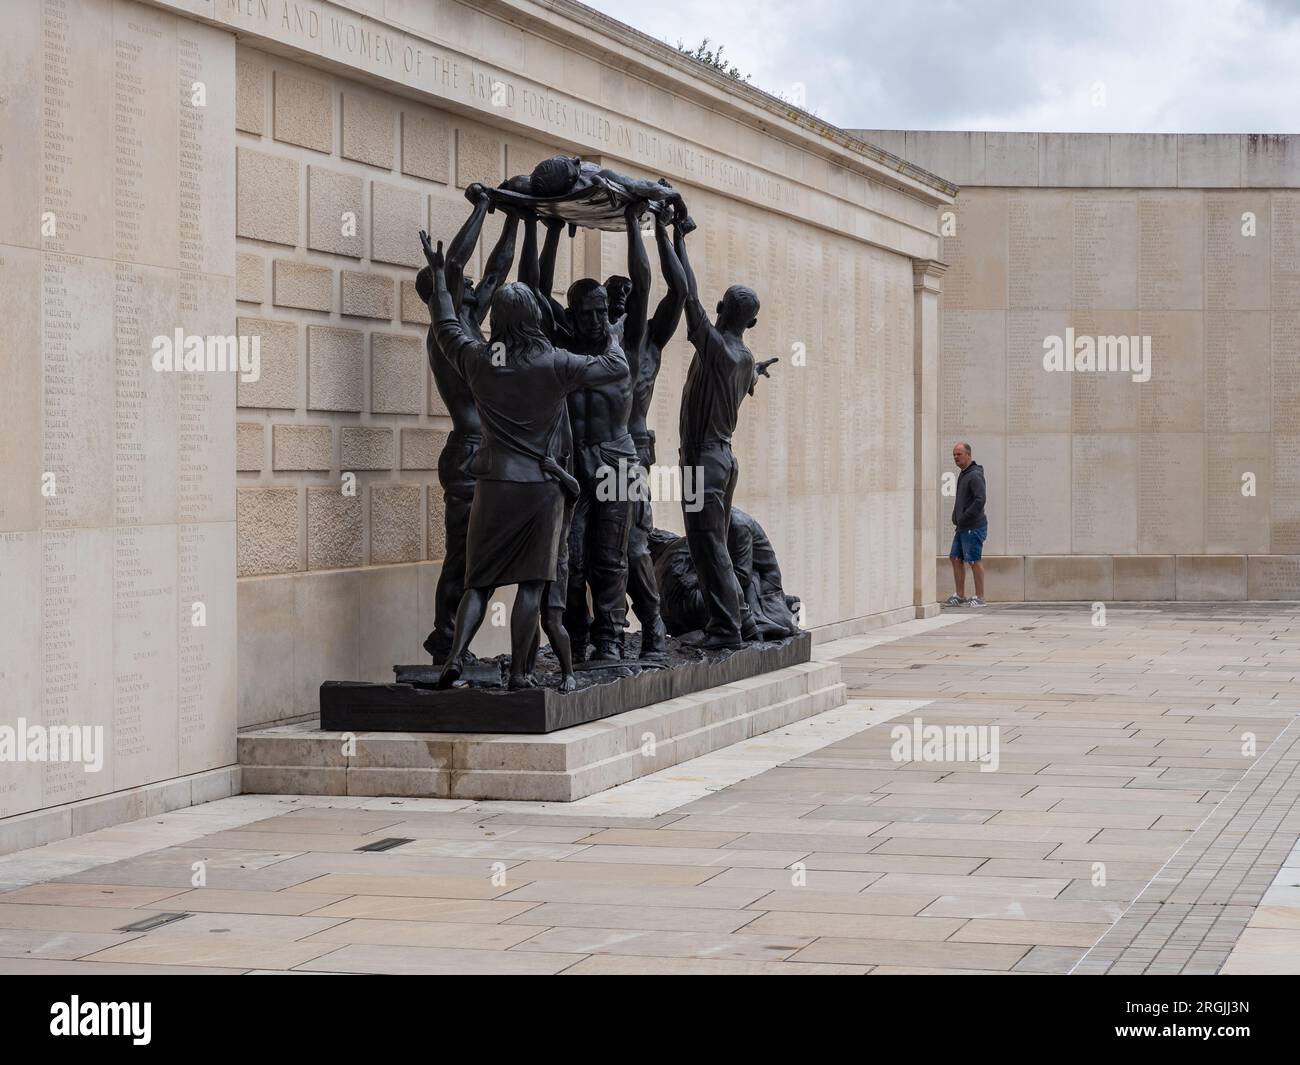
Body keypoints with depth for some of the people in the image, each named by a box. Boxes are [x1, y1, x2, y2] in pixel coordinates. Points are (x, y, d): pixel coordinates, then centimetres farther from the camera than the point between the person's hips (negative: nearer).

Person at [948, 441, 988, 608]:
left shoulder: (975, 476, -15)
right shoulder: (963, 474, 17)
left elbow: (980, 500, -24)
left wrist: (964, 518, -20)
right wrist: (955, 517, 13)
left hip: (973, 527, -10)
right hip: (962, 527, 10)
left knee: (974, 561, -5)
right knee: (955, 558, 12)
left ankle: (980, 597, 1)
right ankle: (960, 596, 18)